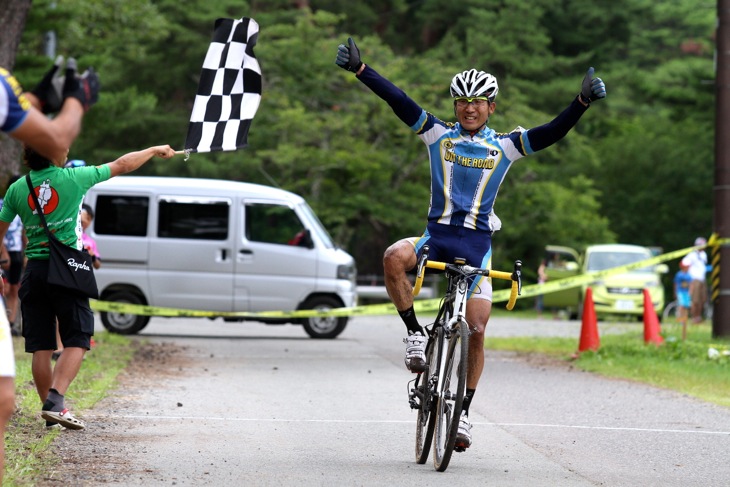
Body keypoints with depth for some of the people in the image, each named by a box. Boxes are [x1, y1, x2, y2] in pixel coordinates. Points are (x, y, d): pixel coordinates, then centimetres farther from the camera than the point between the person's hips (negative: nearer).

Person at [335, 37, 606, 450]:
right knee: (394, 257, -33)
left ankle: (464, 412, 7)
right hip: (437, 234, 0)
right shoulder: (438, 135, 5)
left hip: (476, 244, 0)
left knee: (476, 330, -8)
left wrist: (582, 103, -23)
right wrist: (360, 69, -14)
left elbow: (552, 133, -7)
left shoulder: (504, 148, 3)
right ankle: (416, 333, -14)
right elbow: (399, 102, -4)